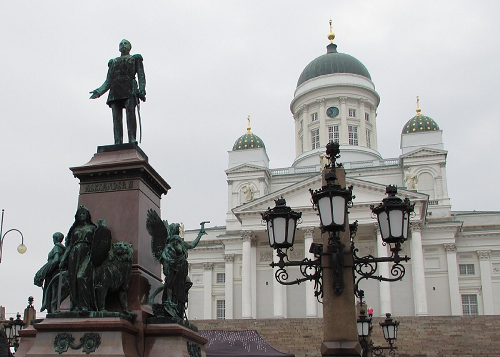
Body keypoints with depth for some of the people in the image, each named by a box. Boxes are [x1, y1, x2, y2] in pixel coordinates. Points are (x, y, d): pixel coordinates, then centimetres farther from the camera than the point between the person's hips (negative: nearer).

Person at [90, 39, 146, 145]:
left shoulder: (135, 59, 20)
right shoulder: (113, 62, 30)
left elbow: (141, 76, 7)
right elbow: (108, 82, 22)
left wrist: (142, 90, -11)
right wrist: (98, 92, 5)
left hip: (129, 88, -4)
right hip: (115, 89, 4)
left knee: (130, 112, -24)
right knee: (116, 116, -11)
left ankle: (132, 138, -34)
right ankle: (118, 142, -21)